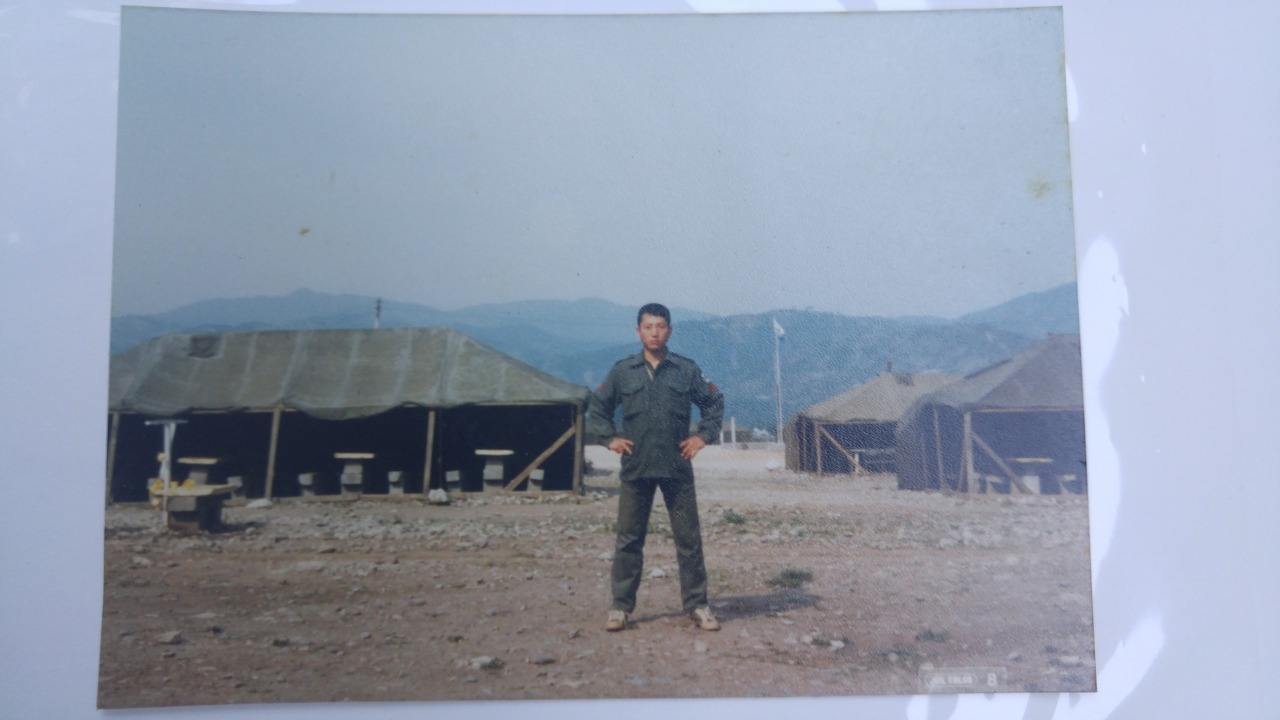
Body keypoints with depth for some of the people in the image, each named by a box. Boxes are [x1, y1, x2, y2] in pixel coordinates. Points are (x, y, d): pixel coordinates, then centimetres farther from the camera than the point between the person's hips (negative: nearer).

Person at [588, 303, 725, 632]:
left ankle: (697, 605, 13)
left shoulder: (687, 369, 4)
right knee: (628, 540, 5)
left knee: (689, 539, 3)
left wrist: (703, 435, 3)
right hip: (635, 468, 0)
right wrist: (609, 437, 4)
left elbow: (715, 402, 14)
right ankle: (621, 606, 15)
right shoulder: (622, 370, 5)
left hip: (677, 467, 0)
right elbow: (598, 407, 16)